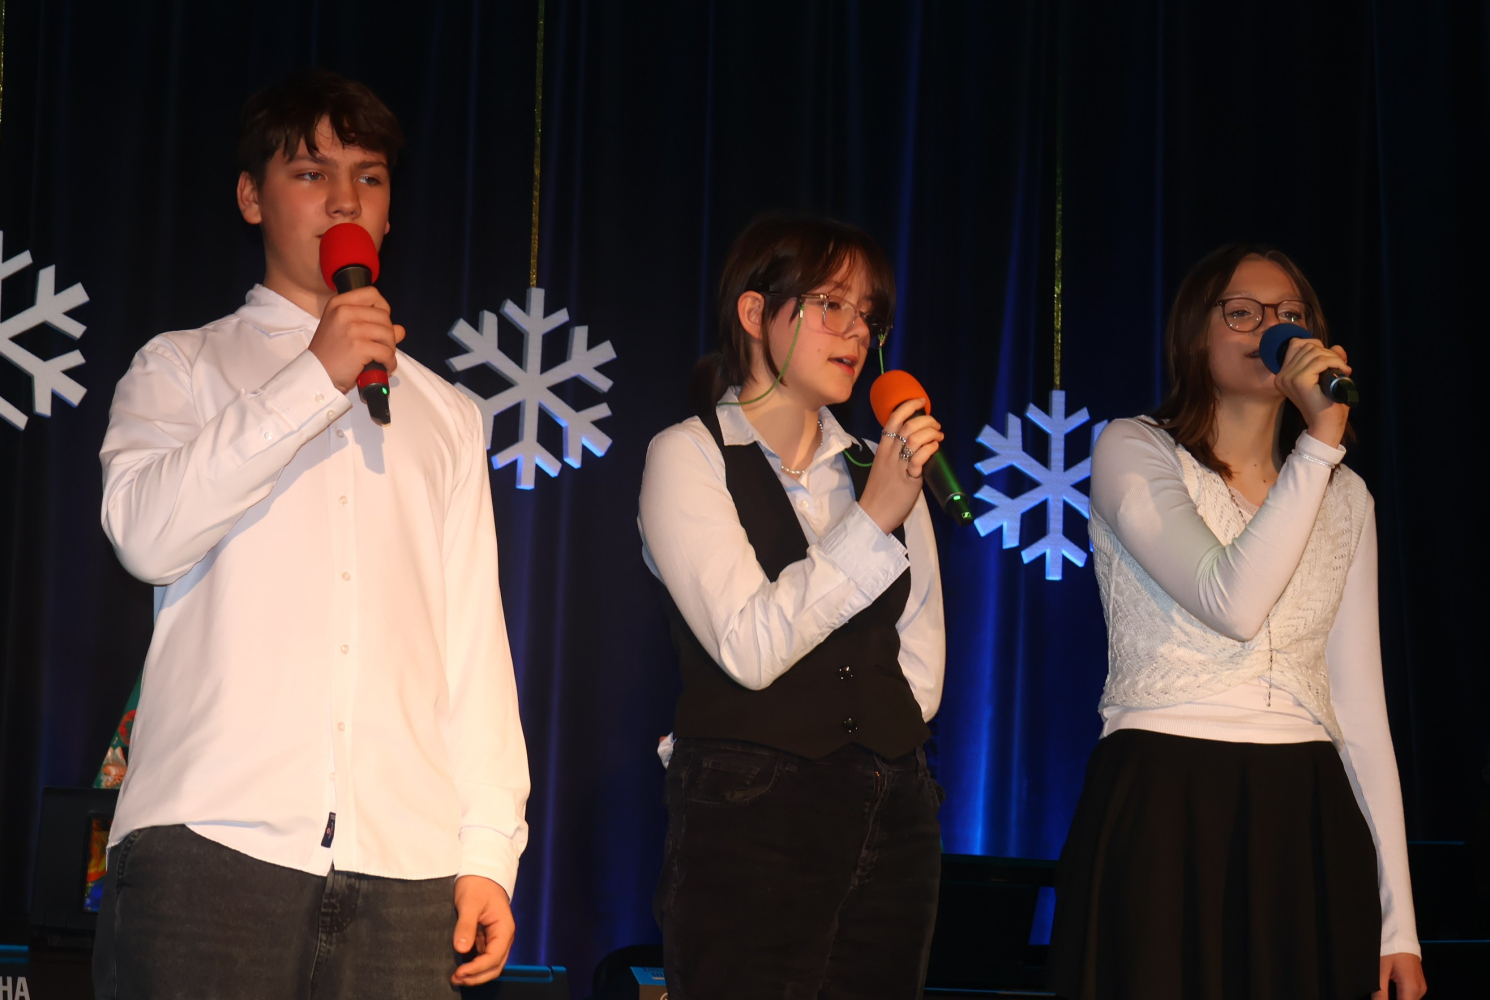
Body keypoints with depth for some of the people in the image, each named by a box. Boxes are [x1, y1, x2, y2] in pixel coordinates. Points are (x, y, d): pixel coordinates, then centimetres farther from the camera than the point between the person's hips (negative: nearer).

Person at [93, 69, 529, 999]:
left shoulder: (445, 415, 21)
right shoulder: (183, 369, 14)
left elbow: (473, 638, 14)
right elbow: (147, 532, -7)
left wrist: (489, 849, 6)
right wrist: (314, 380, -10)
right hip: (208, 845, -2)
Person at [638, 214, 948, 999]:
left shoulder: (881, 469, 15)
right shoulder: (688, 456, 0)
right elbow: (750, 647, -13)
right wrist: (872, 519, -16)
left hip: (889, 826, 5)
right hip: (749, 828, -5)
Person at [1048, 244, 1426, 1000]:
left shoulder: (1345, 496, 13)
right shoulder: (1133, 451, 0)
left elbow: (1359, 701, 11)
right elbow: (1232, 602, -17)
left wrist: (1398, 919, 6)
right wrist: (1319, 442, -17)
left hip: (1309, 824, 4)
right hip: (1166, 820, -4)